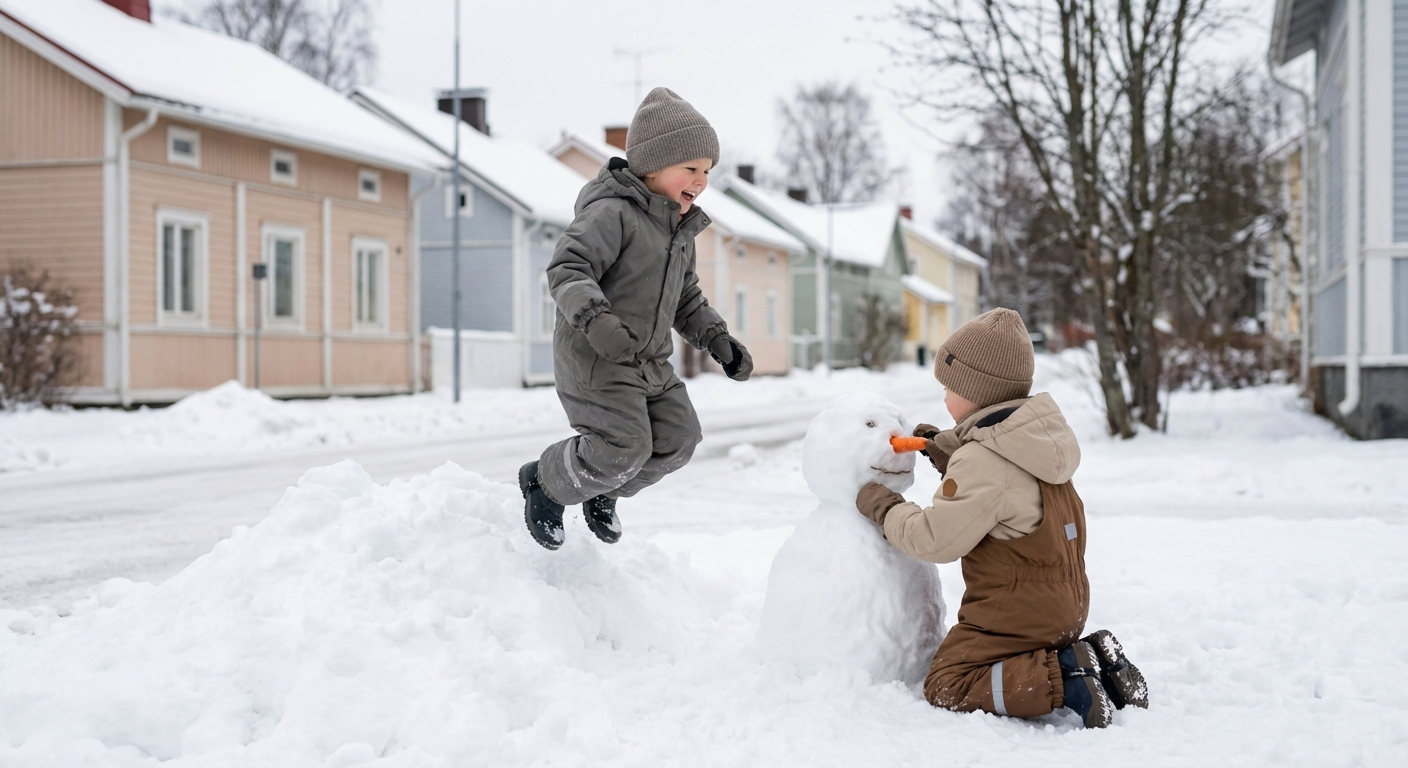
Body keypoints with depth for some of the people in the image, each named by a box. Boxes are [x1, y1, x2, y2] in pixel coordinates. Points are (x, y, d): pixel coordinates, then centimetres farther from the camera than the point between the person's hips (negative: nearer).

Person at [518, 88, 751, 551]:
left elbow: (686, 299, 25)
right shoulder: (612, 213, -15)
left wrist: (717, 340, 12)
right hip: (594, 358, -9)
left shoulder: (680, 230, 15)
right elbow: (567, 268, -26)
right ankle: (545, 482, 10)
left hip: (650, 362, 9)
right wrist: (595, 317, -42)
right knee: (625, 447, -16)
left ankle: (602, 491, 29)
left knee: (677, 440, 5)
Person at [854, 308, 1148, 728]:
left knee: (946, 687, -8)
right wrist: (946, 452, 14)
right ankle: (1090, 661, 6)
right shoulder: (1033, 440, 8)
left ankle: (1064, 680, -19)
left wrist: (885, 507, -5)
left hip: (1016, 612, -10)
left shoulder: (983, 460, -22)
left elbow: (936, 539, -20)